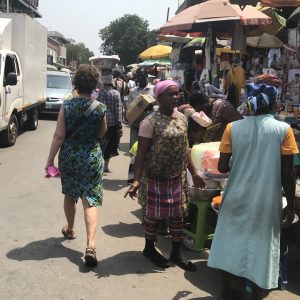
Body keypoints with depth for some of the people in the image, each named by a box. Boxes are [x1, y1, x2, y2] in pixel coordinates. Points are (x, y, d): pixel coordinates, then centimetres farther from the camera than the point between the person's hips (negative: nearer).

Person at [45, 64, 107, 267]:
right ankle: (90, 245, -14)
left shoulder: (67, 106, -8)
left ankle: (70, 229, 43)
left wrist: (50, 159, -3)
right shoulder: (100, 108, -7)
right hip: (91, 157, -1)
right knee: (90, 200, -1)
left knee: (70, 195, 22)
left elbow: (59, 135, -9)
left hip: (68, 156, 1)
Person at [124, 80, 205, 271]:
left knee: (178, 214, 12)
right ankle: (149, 248, 31)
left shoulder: (182, 119, 4)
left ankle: (177, 252, 27)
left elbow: (185, 148, 12)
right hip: (155, 177, -6)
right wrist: (136, 180, -21)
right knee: (154, 214, 9)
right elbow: (141, 153, -14)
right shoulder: (150, 122, -15)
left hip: (177, 177, 6)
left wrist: (194, 172, 11)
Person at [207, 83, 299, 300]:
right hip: (266, 202, -2)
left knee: (231, 242, 17)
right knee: (261, 247, 10)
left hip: (236, 198, 2)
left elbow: (223, 167, -4)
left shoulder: (233, 128, -3)